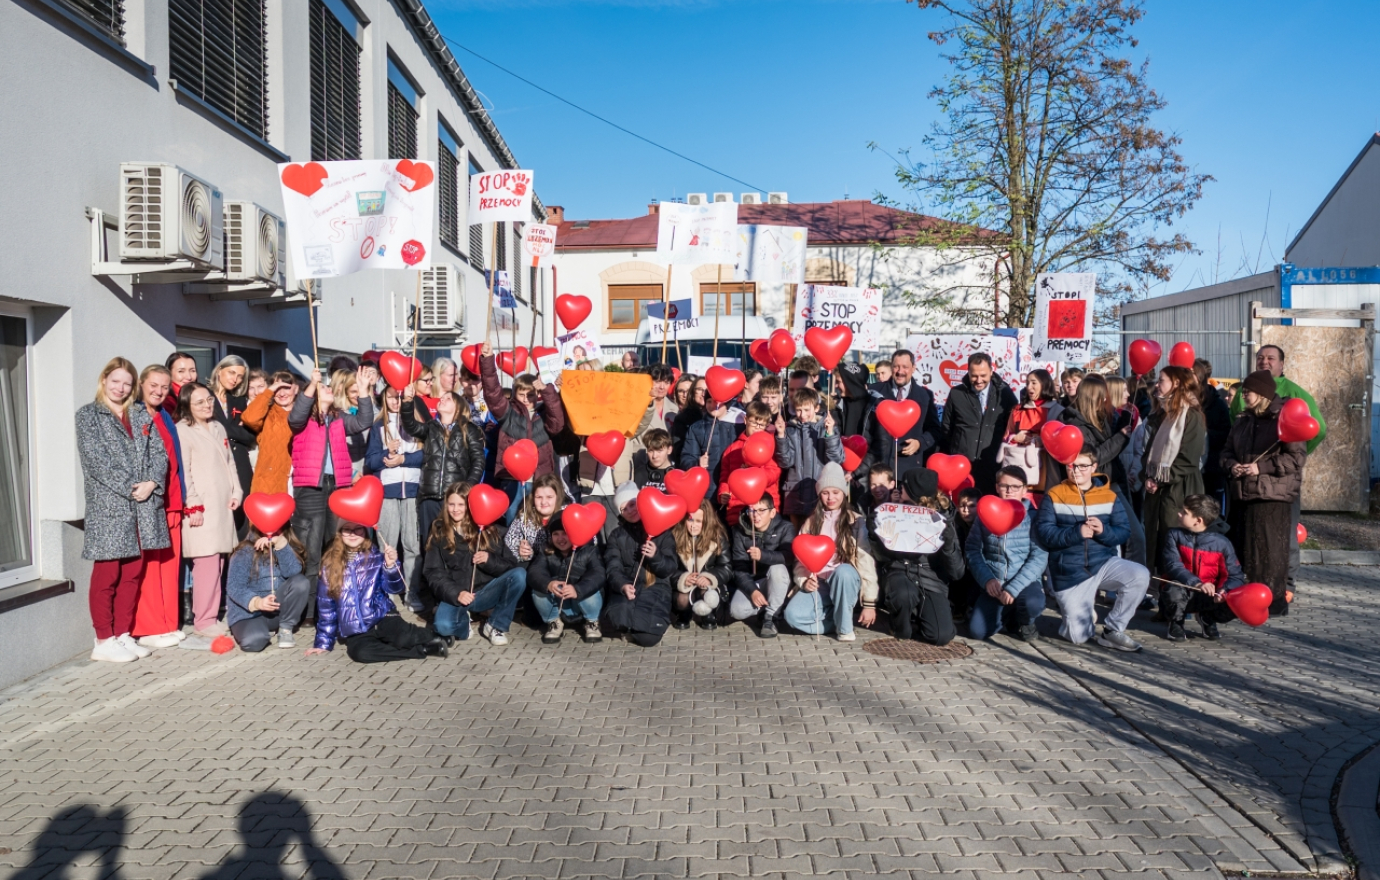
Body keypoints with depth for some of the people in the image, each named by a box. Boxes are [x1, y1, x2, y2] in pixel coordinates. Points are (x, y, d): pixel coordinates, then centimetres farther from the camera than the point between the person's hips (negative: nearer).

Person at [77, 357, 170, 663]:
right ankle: (104, 641, 7)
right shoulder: (88, 415, 1)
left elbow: (159, 453, 7)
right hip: (108, 506, -5)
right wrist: (130, 488, -15)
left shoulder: (142, 416, 16)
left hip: (144, 506, 5)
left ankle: (123, 634, 19)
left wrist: (151, 483, -10)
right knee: (106, 575, -1)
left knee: (133, 574, 10)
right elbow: (95, 460, -10)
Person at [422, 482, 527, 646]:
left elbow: (512, 566, 1)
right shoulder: (439, 533, 4)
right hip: (454, 596, -1)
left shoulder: (490, 530, 3)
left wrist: (490, 560, -19)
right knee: (444, 626, -33)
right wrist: (456, 594, -18)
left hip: (486, 593, 1)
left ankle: (496, 626, -9)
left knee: (519, 574, -26)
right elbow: (433, 573, -2)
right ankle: (464, 619, 5)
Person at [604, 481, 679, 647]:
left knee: (647, 637, -26)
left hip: (655, 586, -1)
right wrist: (622, 585, -24)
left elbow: (671, 569, 1)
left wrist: (655, 556, -20)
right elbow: (612, 568, -2)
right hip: (625, 587, 1)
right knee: (619, 616, -35)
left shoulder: (661, 531, 7)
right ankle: (640, 624, 4)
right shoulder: (616, 535, 12)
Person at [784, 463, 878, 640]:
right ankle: (838, 619, -5)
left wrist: (869, 603, -10)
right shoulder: (811, 523, 10)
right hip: (818, 585, 2)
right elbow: (800, 560, 10)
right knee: (793, 614, -27)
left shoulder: (857, 523, 0)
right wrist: (804, 581, -13)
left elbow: (866, 562, -5)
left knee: (843, 570, -38)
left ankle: (845, 626, -18)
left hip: (846, 582, -2)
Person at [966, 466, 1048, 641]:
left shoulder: (1033, 517, -6)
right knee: (977, 631, -16)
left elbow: (1039, 558, -13)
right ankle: (1006, 613, 19)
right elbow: (972, 550, 0)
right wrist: (987, 579, -16)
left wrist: (1013, 588, -21)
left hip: (1025, 581, -2)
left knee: (1033, 603, -36)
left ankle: (1025, 623, 4)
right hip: (993, 584, 2)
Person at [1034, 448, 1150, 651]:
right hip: (1069, 572, -2)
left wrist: (1104, 531, -24)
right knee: (1079, 636, -9)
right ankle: (1082, 613, 30)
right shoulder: (1053, 496, -4)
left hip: (1104, 563, 2)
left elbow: (1124, 532, -3)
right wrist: (1077, 533, -24)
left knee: (1140, 575, -28)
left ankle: (1112, 630, -8)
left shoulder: (1110, 497, 3)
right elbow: (1043, 533, -12)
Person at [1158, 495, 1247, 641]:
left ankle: (1206, 619, 11)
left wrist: (1225, 590, -29)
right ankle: (1176, 622, 0)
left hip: (1208, 597, 1)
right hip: (1182, 594, -1)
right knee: (1174, 590, -36)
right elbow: (1172, 565, -18)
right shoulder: (1174, 535, -5)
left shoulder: (1221, 543, -6)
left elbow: (1236, 576, -7)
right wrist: (1197, 583, -33)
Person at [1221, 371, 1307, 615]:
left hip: (1272, 496, -7)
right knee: (1242, 548, 10)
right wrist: (1232, 466, -1)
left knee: (1269, 549, -4)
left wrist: (1261, 467, -17)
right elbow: (1228, 450, 20)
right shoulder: (1243, 420, 15)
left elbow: (1297, 456, -13)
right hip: (1242, 494, 7)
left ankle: (1275, 600, 6)